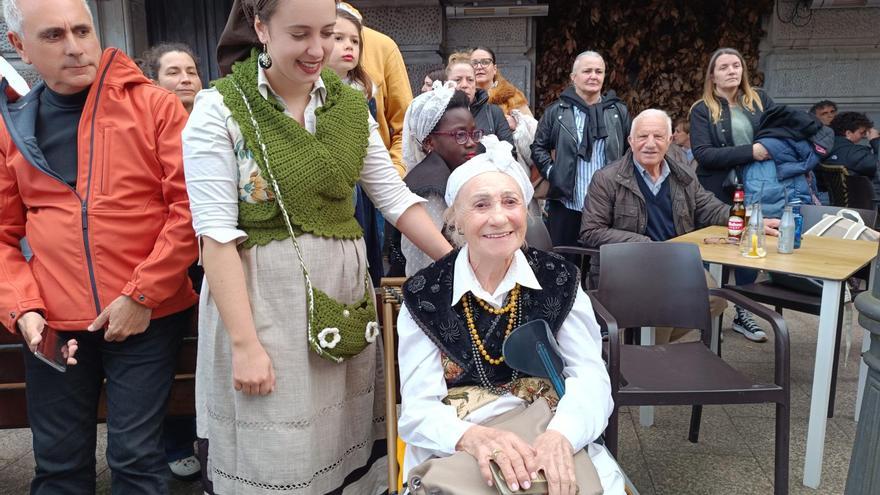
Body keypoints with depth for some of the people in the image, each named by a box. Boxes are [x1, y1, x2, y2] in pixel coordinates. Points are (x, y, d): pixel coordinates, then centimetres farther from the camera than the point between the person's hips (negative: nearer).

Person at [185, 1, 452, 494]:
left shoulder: (350, 104, 5)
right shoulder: (220, 109, -10)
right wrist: (245, 343, -17)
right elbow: (216, 234, -14)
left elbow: (395, 195, 5)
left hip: (345, 291, 5)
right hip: (262, 295, -4)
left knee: (345, 446, 16)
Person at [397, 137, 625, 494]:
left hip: (550, 447, 2)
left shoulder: (560, 281, 3)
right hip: (456, 454, -2)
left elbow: (590, 376, -6)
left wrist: (561, 434, -28)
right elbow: (418, 409, -8)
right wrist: (471, 436, -30)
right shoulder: (423, 296, -2)